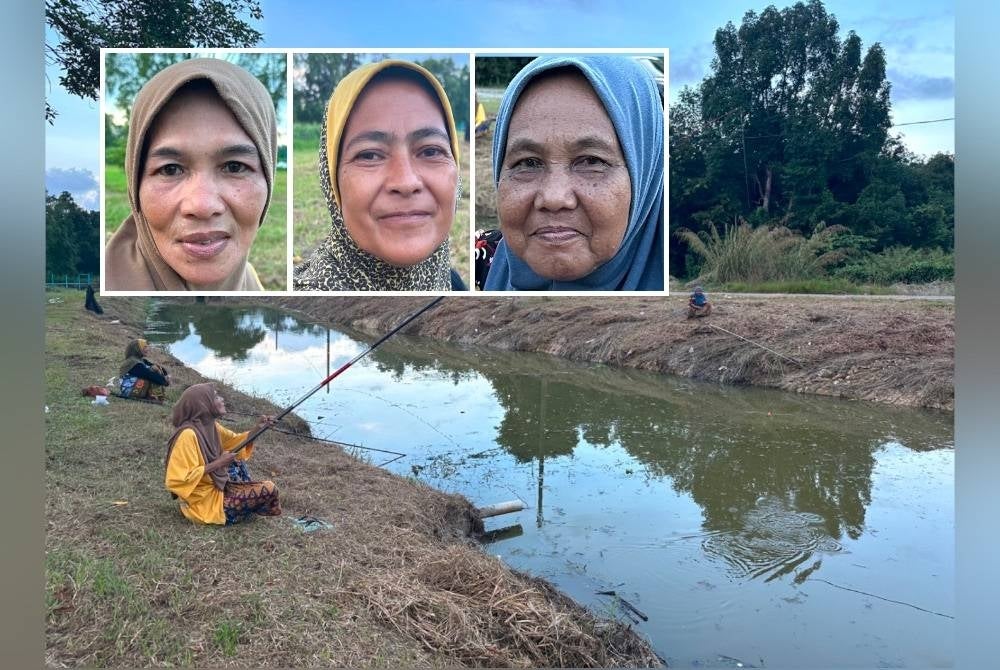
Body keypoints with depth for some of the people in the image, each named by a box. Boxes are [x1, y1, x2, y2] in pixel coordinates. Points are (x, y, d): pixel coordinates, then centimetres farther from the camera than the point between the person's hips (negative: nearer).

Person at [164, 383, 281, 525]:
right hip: (204, 503, -9)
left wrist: (257, 428, -1)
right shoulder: (188, 435, -25)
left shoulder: (211, 426, 0)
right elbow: (178, 480, -29)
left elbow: (235, 440, 16)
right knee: (268, 489, -9)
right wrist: (218, 464, -24)